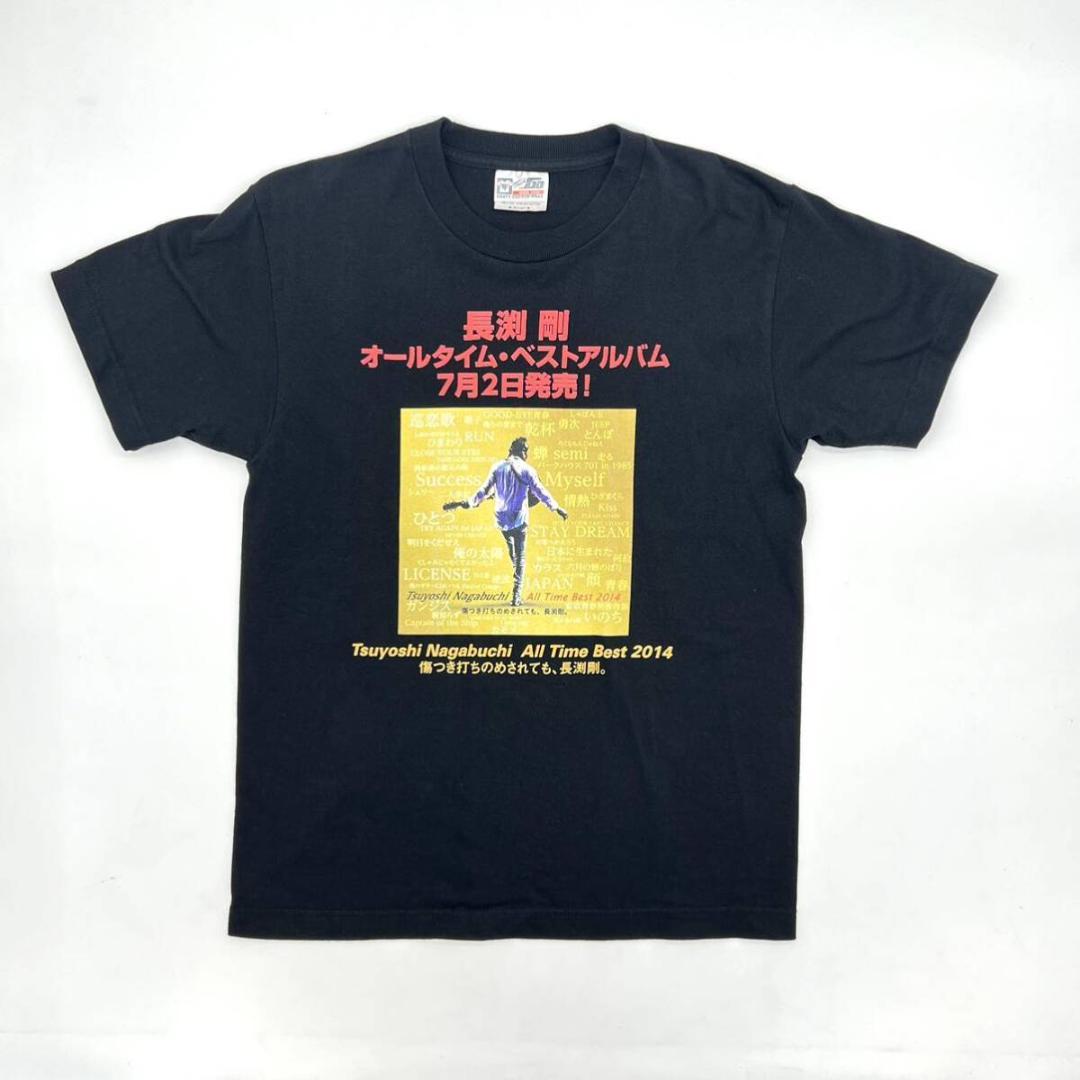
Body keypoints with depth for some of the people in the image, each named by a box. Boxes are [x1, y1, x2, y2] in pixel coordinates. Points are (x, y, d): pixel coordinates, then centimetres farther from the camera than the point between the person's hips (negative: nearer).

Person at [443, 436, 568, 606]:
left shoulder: (497, 467, -2)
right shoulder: (527, 470, -9)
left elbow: (485, 490, -4)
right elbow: (540, 492, -6)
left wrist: (468, 503, 3)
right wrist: (557, 508, 3)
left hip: (501, 520, 3)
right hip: (519, 520, -3)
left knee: (510, 543, 33)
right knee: (520, 557, 5)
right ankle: (516, 595, -1)